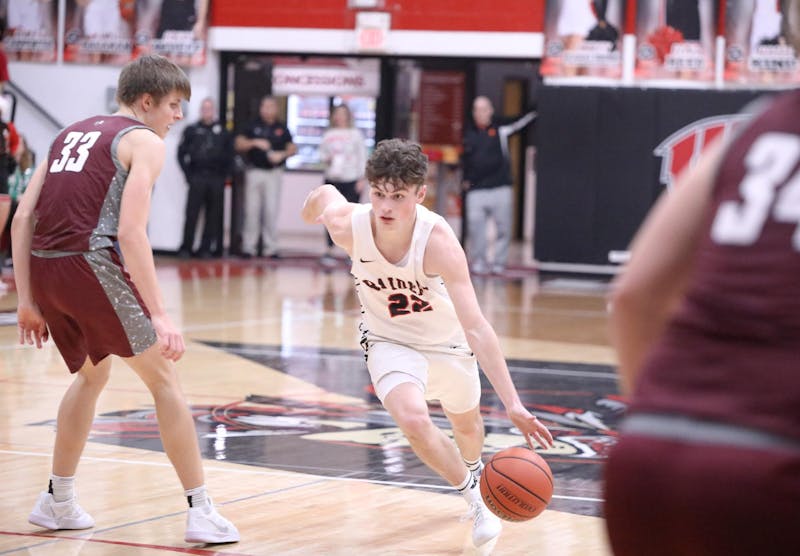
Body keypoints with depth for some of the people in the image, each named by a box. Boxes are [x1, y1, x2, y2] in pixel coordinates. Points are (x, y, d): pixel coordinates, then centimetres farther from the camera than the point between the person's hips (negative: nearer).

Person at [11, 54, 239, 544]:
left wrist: (27, 301, 18)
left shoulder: (72, 133, 23)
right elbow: (131, 233, -12)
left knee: (93, 374, 29)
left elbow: (23, 219, 16)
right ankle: (202, 513, 0)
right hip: (91, 261, -7)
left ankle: (58, 502, 33)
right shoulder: (144, 142, 2)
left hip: (43, 266, 7)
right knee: (164, 378, 3)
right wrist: (160, 316, -13)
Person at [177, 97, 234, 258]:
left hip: (217, 180, 2)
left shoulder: (223, 132, 9)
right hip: (197, 178, -2)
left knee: (213, 217, 3)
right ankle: (186, 248, 0)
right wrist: (188, 174, -1)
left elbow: (230, 154, 11)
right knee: (192, 214, -6)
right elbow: (181, 153, 7)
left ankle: (206, 248, 9)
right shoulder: (192, 130, 6)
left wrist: (227, 174, 1)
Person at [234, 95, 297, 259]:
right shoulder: (253, 126, 6)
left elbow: (292, 148, 9)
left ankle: (271, 248, 1)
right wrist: (255, 143, -13)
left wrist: (282, 154, -10)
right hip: (254, 171, 0)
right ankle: (248, 247, 6)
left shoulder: (281, 128, 8)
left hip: (274, 173, 0)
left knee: (272, 210, -3)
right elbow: (239, 144, 2)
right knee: (252, 210, 1)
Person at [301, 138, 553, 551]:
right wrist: (315, 202, 21)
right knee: (413, 420, -27)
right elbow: (326, 193, -4)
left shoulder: (437, 241, -37)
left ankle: (472, 468, 62)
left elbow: (476, 328, -40)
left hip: (446, 341, 0)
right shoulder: (347, 225, -30)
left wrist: (512, 403, -46)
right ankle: (473, 495, 1)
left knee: (466, 424, 23)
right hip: (389, 341, 0)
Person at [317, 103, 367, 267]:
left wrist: (361, 179, -3)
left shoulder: (356, 134, 4)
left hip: (351, 180, -2)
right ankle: (329, 251, 2)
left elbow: (362, 158, 3)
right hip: (332, 179, 2)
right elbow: (322, 154, 13)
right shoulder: (328, 135, 9)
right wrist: (327, 159, -10)